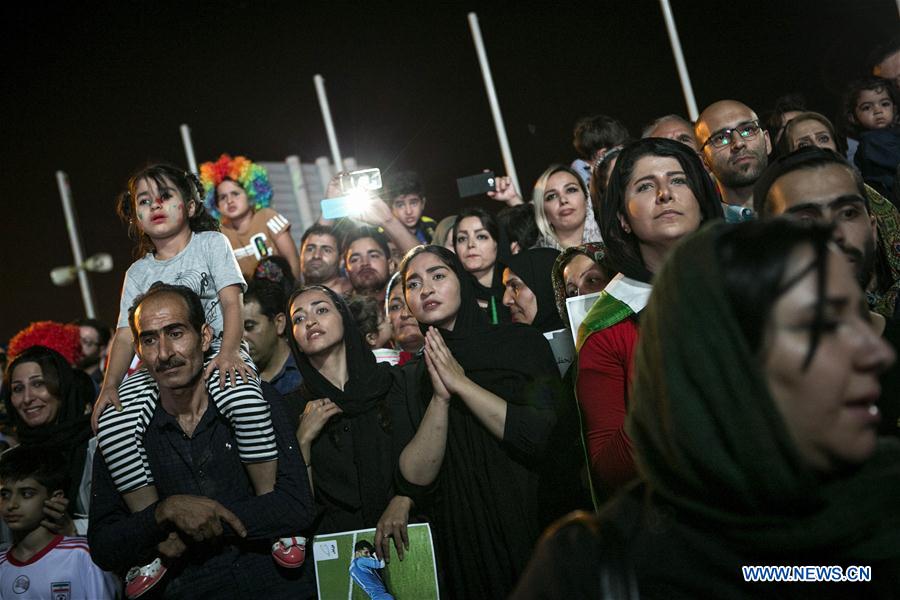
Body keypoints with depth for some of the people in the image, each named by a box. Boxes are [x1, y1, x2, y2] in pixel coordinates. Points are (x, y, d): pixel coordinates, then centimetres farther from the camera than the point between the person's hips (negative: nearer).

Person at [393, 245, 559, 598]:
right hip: (463, 548, 2)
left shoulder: (521, 342, -2)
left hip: (534, 532, -1)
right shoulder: (409, 379, 4)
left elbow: (550, 438, -16)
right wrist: (440, 398, -17)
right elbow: (415, 483, -7)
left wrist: (462, 384, -14)